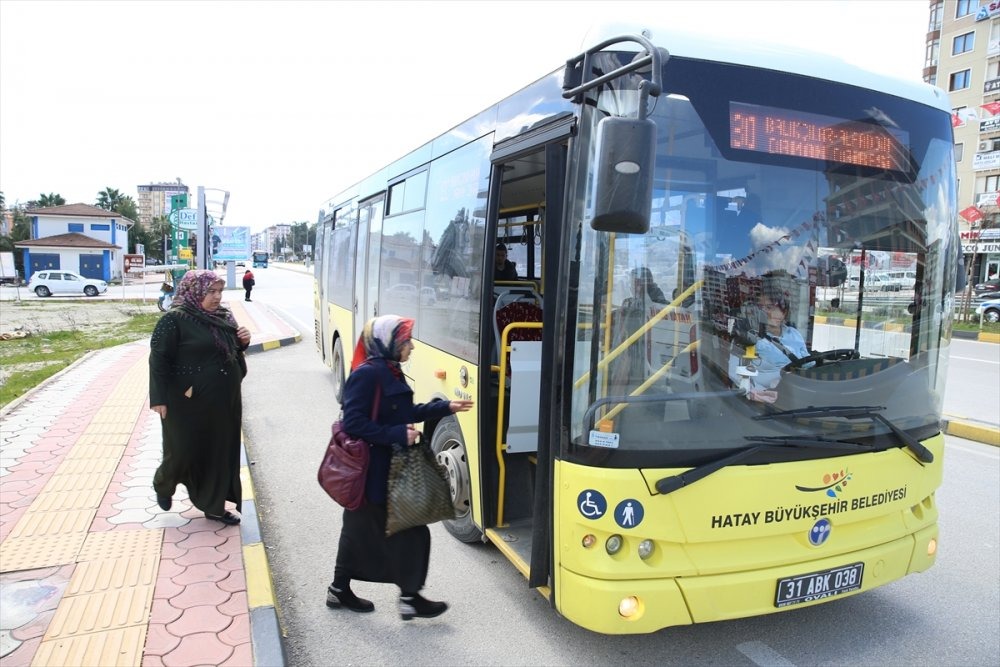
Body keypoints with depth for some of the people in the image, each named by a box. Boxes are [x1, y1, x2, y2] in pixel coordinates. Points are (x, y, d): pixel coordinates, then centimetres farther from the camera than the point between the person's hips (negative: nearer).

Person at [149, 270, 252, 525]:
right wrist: (159, 399, -16)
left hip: (224, 401, 6)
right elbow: (158, 358, -13)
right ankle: (162, 484, 38)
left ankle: (214, 506, 23)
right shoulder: (175, 319, -13)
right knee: (185, 451, 5)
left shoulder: (223, 316, 7)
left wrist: (242, 341, -3)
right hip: (189, 402, -6)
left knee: (220, 451, 10)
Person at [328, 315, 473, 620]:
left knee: (360, 531, 19)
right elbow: (353, 423, -23)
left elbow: (405, 414, 14)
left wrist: (445, 407, 11)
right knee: (408, 531, 1)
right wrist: (398, 435, -25)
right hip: (373, 473, -10)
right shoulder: (367, 374, -20)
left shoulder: (390, 372, 8)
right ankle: (410, 597, 15)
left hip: (386, 470, 10)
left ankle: (340, 590, 33)